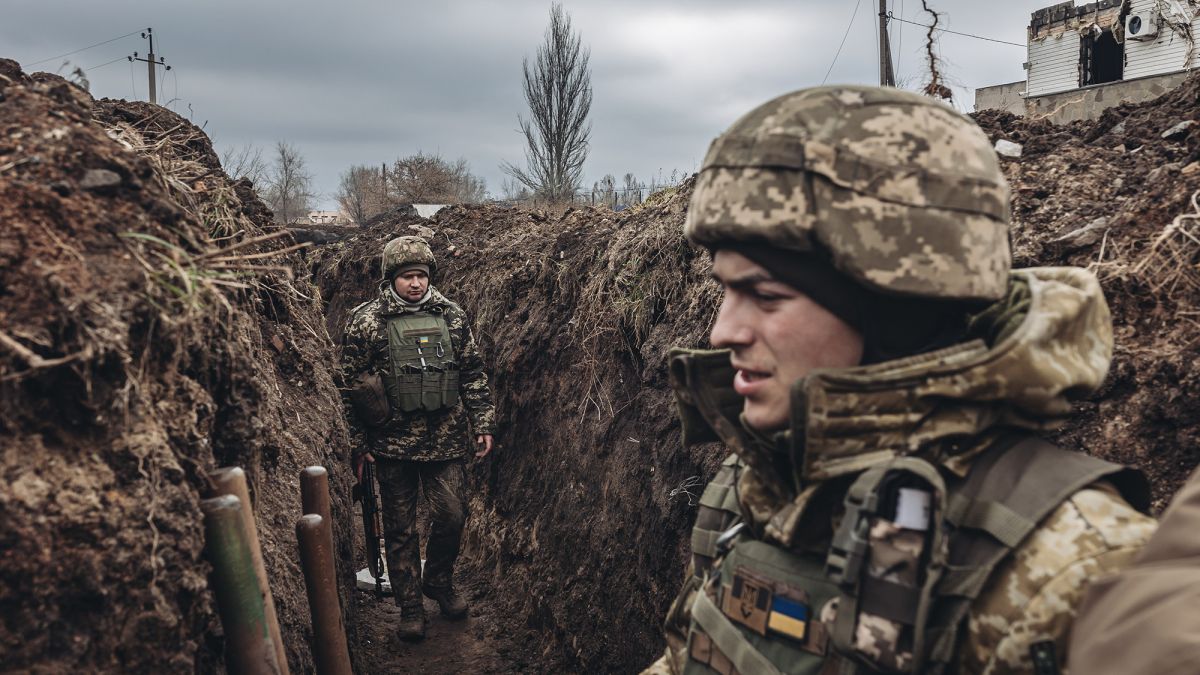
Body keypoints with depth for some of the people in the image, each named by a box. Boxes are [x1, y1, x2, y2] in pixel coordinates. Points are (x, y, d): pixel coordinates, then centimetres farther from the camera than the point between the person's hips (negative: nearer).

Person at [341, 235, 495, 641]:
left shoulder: (452, 317, 3)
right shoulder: (365, 321, -5)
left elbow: (473, 374, 9)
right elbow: (351, 386, -2)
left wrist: (482, 424, 5)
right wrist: (358, 444, -3)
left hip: (446, 440, 2)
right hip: (393, 444, -2)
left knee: (452, 516, 7)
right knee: (400, 528, 8)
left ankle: (439, 582, 33)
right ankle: (409, 605, 23)